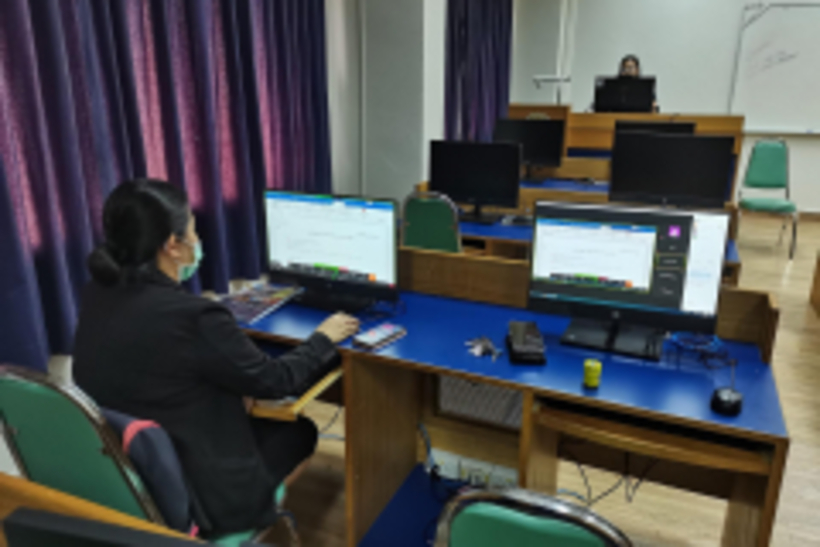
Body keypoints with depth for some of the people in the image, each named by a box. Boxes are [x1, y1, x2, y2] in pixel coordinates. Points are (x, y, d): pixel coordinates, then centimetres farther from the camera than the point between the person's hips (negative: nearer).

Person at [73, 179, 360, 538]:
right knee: (300, 431, 15)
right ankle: (252, 517, 32)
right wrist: (324, 337, -1)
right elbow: (274, 381, -14)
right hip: (185, 499, -7)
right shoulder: (193, 316, -30)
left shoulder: (97, 295, -6)